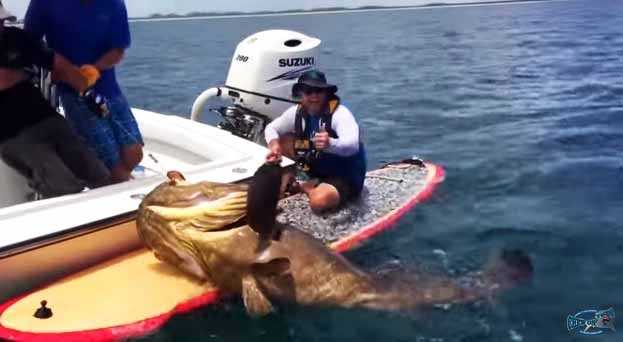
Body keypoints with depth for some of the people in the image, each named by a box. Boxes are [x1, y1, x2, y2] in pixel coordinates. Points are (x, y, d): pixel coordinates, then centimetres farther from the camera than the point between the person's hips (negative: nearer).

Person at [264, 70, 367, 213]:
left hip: (346, 175, -5)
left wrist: (330, 144, -64)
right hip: (320, 167, 6)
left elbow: (353, 145, -42)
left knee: (319, 201, -34)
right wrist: (274, 144, -20)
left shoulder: (340, 113, -27)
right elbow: (271, 128, 3)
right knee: (282, 141, -7)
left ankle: (302, 187, 0)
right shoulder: (297, 112, -9)